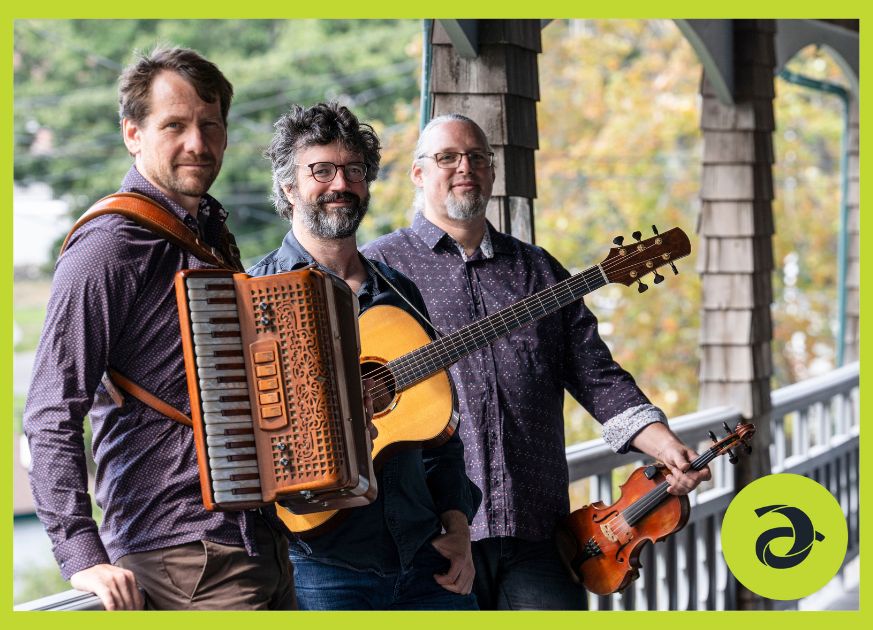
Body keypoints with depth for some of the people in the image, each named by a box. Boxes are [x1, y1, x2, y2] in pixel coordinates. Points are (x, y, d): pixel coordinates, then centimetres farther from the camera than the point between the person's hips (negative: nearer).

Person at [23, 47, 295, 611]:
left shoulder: (214, 235, 14)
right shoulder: (108, 250, -12)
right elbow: (52, 419, -18)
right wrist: (84, 557, -27)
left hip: (264, 539, 8)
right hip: (182, 561, -8)